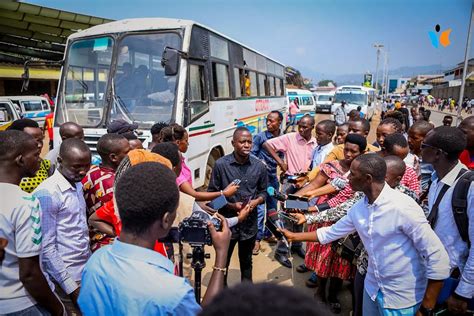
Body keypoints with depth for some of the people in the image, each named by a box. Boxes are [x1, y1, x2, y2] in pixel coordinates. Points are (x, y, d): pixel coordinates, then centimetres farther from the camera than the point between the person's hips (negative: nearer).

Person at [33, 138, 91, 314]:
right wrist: (71, 287, -16)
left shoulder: (77, 185, 5)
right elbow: (46, 248, -18)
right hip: (66, 279, -7)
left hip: (86, 271, 7)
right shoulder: (47, 194, -19)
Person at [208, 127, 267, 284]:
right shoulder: (221, 164, -14)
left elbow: (263, 191, 7)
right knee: (223, 261, 17)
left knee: (246, 262, 22)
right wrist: (231, 205, -18)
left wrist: (256, 202, -13)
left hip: (250, 223, 2)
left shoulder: (259, 166, -5)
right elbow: (212, 193, -7)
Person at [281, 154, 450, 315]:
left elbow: (437, 255, -20)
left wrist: (428, 302, -14)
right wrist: (295, 236, 13)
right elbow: (332, 232, 10)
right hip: (372, 288, 6)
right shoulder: (358, 208, -4)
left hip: (401, 297, -6)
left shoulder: (403, 207, -25)